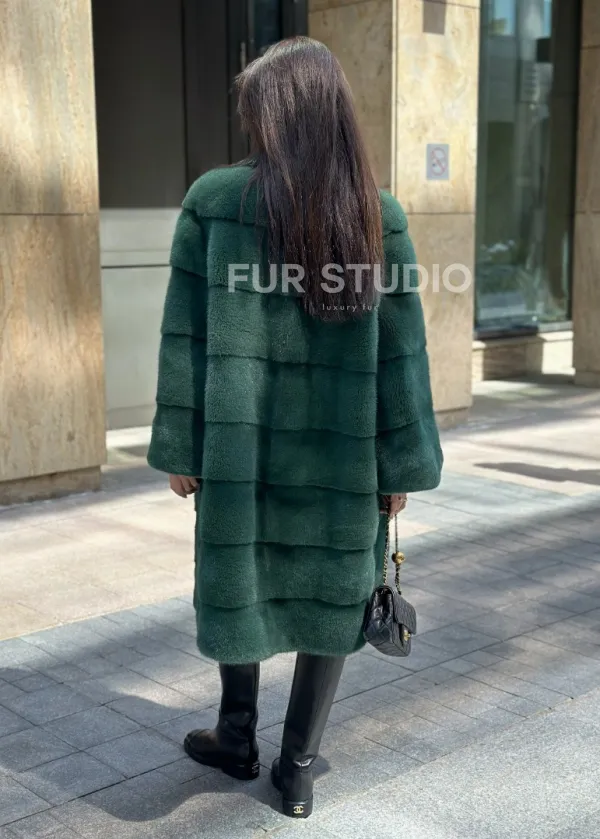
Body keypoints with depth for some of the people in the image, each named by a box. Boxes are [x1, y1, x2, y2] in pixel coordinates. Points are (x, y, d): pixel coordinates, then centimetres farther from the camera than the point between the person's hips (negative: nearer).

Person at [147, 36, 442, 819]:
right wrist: (402, 463, 4)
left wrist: (180, 448, 0)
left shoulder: (213, 199, -8)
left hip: (242, 443, 0)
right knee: (330, 595, 14)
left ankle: (238, 737, 35)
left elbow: (187, 335, -7)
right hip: (344, 453, 1)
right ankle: (299, 768, 23)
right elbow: (400, 350, -3)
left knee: (238, 576, 20)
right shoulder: (380, 215, -4)